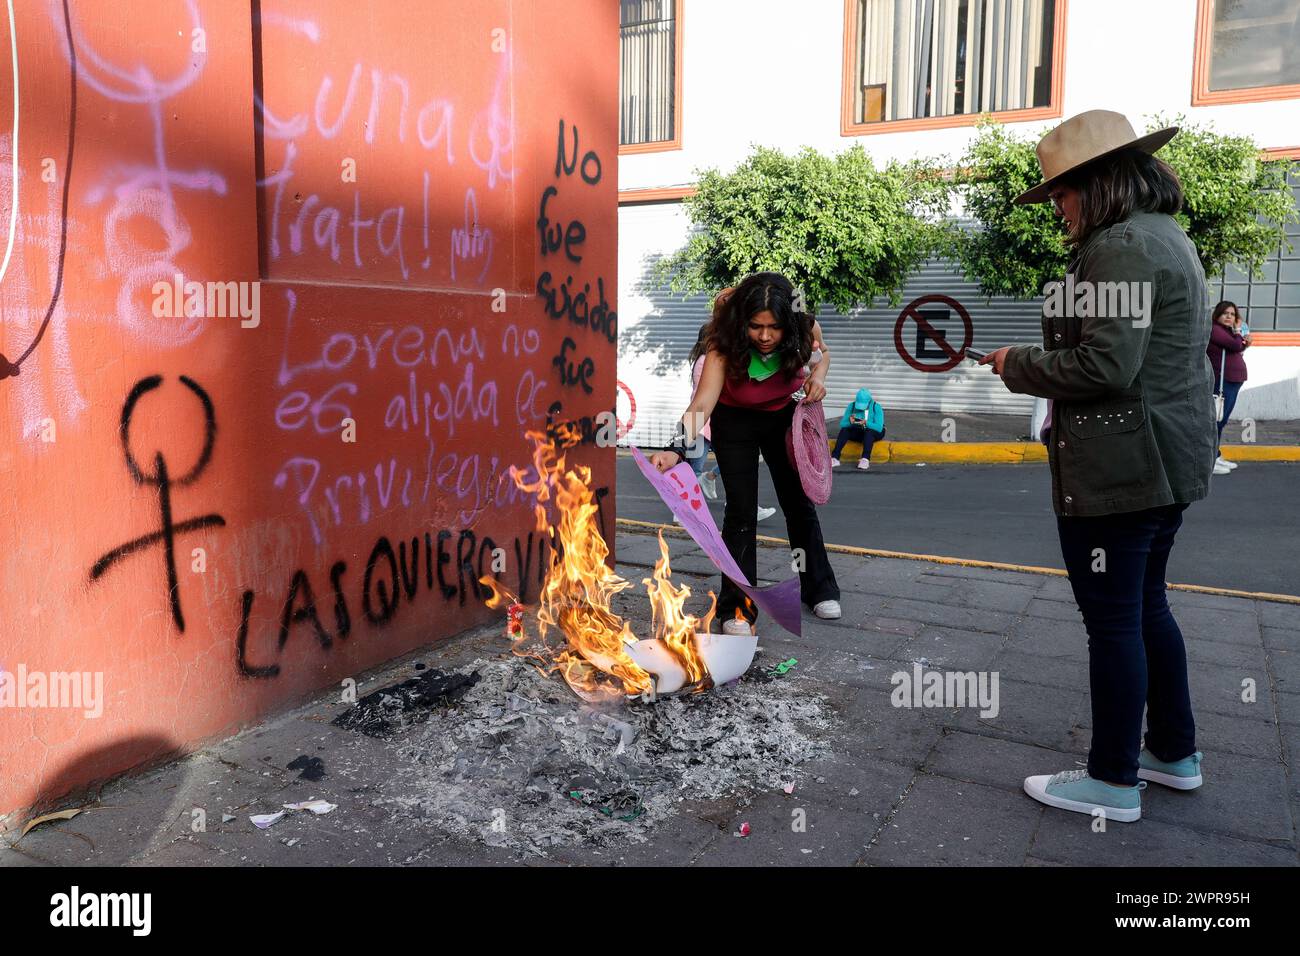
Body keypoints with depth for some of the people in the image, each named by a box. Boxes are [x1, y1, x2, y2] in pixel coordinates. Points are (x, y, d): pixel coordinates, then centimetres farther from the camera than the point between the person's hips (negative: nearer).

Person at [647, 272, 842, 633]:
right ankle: (737, 607, -1)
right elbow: (702, 404, -44)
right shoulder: (724, 345, -34)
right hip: (735, 420, -3)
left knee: (799, 503, 10)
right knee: (741, 510, -11)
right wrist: (677, 449, -60)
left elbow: (821, 353, -1)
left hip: (786, 416, 3)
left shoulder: (804, 329, -26)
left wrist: (818, 376, -23)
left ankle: (819, 588, 29)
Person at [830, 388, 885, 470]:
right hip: (858, 432, 3)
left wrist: (866, 423, -41)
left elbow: (879, 427, -26)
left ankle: (865, 459, -50)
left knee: (868, 431, -37)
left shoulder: (876, 407, -17)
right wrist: (850, 422, -33)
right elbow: (842, 424, -12)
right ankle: (834, 458, -37)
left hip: (875, 432, -3)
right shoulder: (851, 406, -8)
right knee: (844, 430, -25)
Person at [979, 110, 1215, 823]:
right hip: (1168, 464, 11)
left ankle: (1114, 780, 15)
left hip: (1115, 472, -10)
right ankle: (1175, 752, 35)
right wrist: (1035, 361, 14)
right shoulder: (1168, 238, 16)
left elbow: (1104, 365, -25)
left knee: (1113, 621, 1)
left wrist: (1017, 365, -11)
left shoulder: (1119, 246, -17)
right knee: (1147, 607, 21)